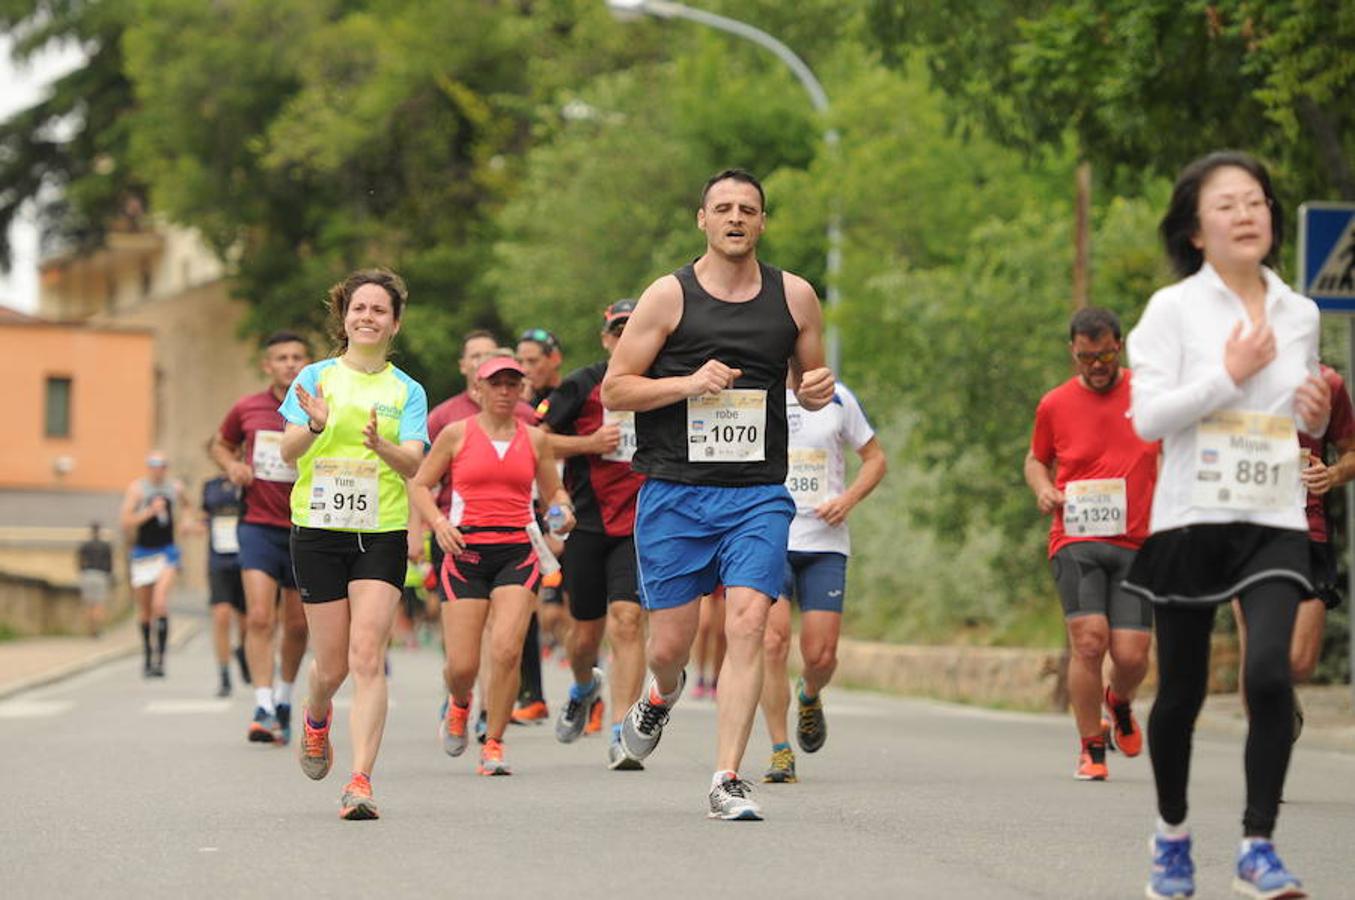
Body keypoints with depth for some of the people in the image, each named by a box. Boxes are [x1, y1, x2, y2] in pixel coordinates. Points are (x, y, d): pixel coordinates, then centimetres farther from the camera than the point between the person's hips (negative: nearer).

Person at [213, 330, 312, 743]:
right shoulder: (246, 409, 2)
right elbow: (221, 444, 21)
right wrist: (232, 466, -1)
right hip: (260, 526, 0)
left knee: (298, 625, 9)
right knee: (259, 617, -15)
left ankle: (284, 699, 31)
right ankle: (263, 708, -18)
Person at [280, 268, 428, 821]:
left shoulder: (407, 391, 6)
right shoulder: (316, 378, 5)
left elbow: (413, 464, -6)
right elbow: (288, 452, -4)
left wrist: (381, 445, -27)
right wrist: (315, 425, -25)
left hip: (382, 532, 0)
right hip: (318, 529, 0)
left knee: (367, 658, -14)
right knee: (332, 666, 4)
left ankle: (360, 781, -17)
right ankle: (315, 719, 40)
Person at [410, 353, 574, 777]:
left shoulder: (534, 439, 10)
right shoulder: (457, 434, 4)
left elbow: (554, 491, 20)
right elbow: (419, 484, 7)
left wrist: (564, 511, -2)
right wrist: (439, 524, -9)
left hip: (518, 552, 1)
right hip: (466, 551, -1)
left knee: (507, 649, -18)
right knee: (462, 665, -6)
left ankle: (493, 745, -5)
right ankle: (458, 705, 32)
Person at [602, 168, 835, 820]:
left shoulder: (794, 296, 8)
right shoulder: (668, 296, 0)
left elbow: (807, 381, 21)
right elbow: (614, 389, 1)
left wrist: (819, 390, -3)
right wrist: (688, 383, -14)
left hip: (759, 495, 1)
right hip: (674, 491, -1)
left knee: (748, 623, -15)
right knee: (670, 641, 3)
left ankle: (727, 780, -12)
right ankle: (662, 695, 41)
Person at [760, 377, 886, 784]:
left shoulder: (837, 397, 5)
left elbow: (875, 458, 14)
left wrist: (848, 498, -4)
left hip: (825, 544, 1)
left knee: (821, 655, -4)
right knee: (772, 641, -16)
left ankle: (809, 697, 34)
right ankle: (780, 752, -7)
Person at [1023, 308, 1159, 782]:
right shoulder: (1054, 405, 7)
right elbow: (1036, 459, 23)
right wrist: (1043, 489, 1)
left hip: (1137, 544, 0)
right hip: (1076, 540, 0)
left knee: (1131, 655, -5)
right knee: (1089, 639, -17)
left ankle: (1120, 702, 33)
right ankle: (1091, 749, 0)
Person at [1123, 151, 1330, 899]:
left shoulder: (1299, 314, 9)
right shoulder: (1174, 308, -3)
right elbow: (1146, 417, -12)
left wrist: (1315, 416, 1)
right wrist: (1229, 375, -16)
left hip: (1274, 523, 2)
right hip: (1190, 520, -2)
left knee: (1270, 672, -19)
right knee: (1180, 693, 7)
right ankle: (1172, 835, 31)